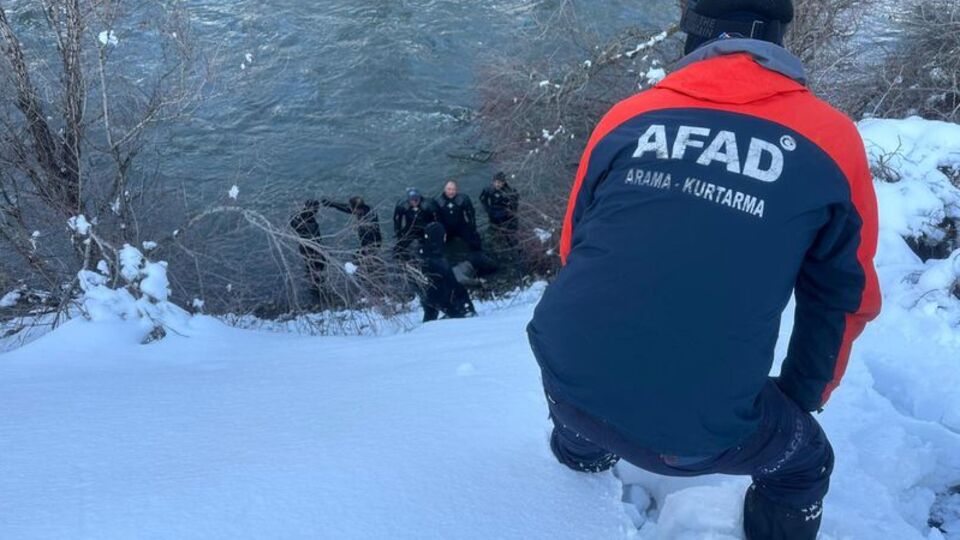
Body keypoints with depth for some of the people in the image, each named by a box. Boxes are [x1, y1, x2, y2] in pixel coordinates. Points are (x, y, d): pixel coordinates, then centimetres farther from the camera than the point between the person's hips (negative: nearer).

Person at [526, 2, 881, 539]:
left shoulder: (626, 116, 3)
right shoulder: (832, 140, -2)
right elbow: (843, 301, 9)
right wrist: (801, 399, 27)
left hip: (566, 375, 4)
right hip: (695, 432, -3)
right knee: (804, 463, 29)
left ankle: (584, 450, 69)